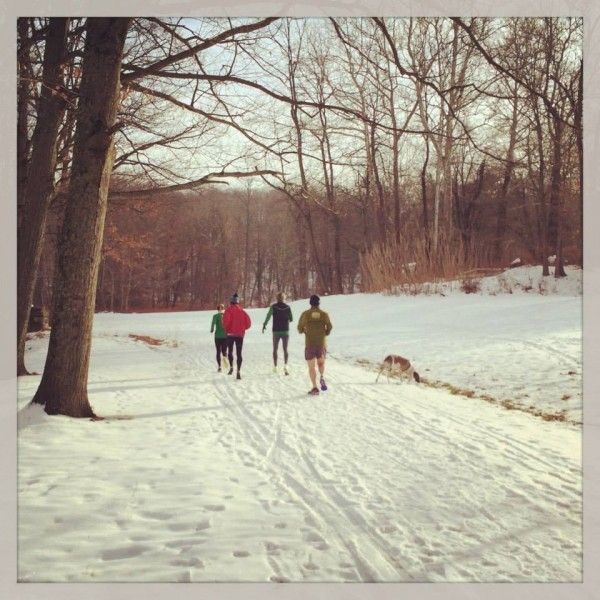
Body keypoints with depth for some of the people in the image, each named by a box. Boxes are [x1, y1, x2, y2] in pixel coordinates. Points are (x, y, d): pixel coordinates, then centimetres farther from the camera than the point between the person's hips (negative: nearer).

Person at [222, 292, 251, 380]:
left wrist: (226, 329, 0)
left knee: (230, 351, 16)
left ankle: (231, 367, 3)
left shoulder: (229, 310, -5)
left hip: (231, 334, -2)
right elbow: (248, 322, 3)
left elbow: (226, 321, -17)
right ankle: (238, 372, -5)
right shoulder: (242, 311, 6)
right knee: (239, 353, 2)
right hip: (240, 334, 2)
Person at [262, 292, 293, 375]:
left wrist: (264, 325, 1)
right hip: (285, 331, 1)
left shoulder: (273, 307, -8)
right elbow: (291, 319, 2)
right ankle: (285, 366, -10)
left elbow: (268, 316, -12)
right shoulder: (287, 307, -4)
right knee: (285, 349, 9)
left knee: (275, 349, 14)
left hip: (276, 331, 0)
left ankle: (275, 367, 15)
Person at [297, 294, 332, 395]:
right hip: (321, 343, 2)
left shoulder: (305, 314, -3)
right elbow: (329, 327, -8)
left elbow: (300, 328, 0)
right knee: (321, 362, 22)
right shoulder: (324, 314, 0)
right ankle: (322, 377, -4)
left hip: (309, 343, -1)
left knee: (311, 366, 4)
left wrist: (303, 331, 24)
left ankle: (314, 388, -5)